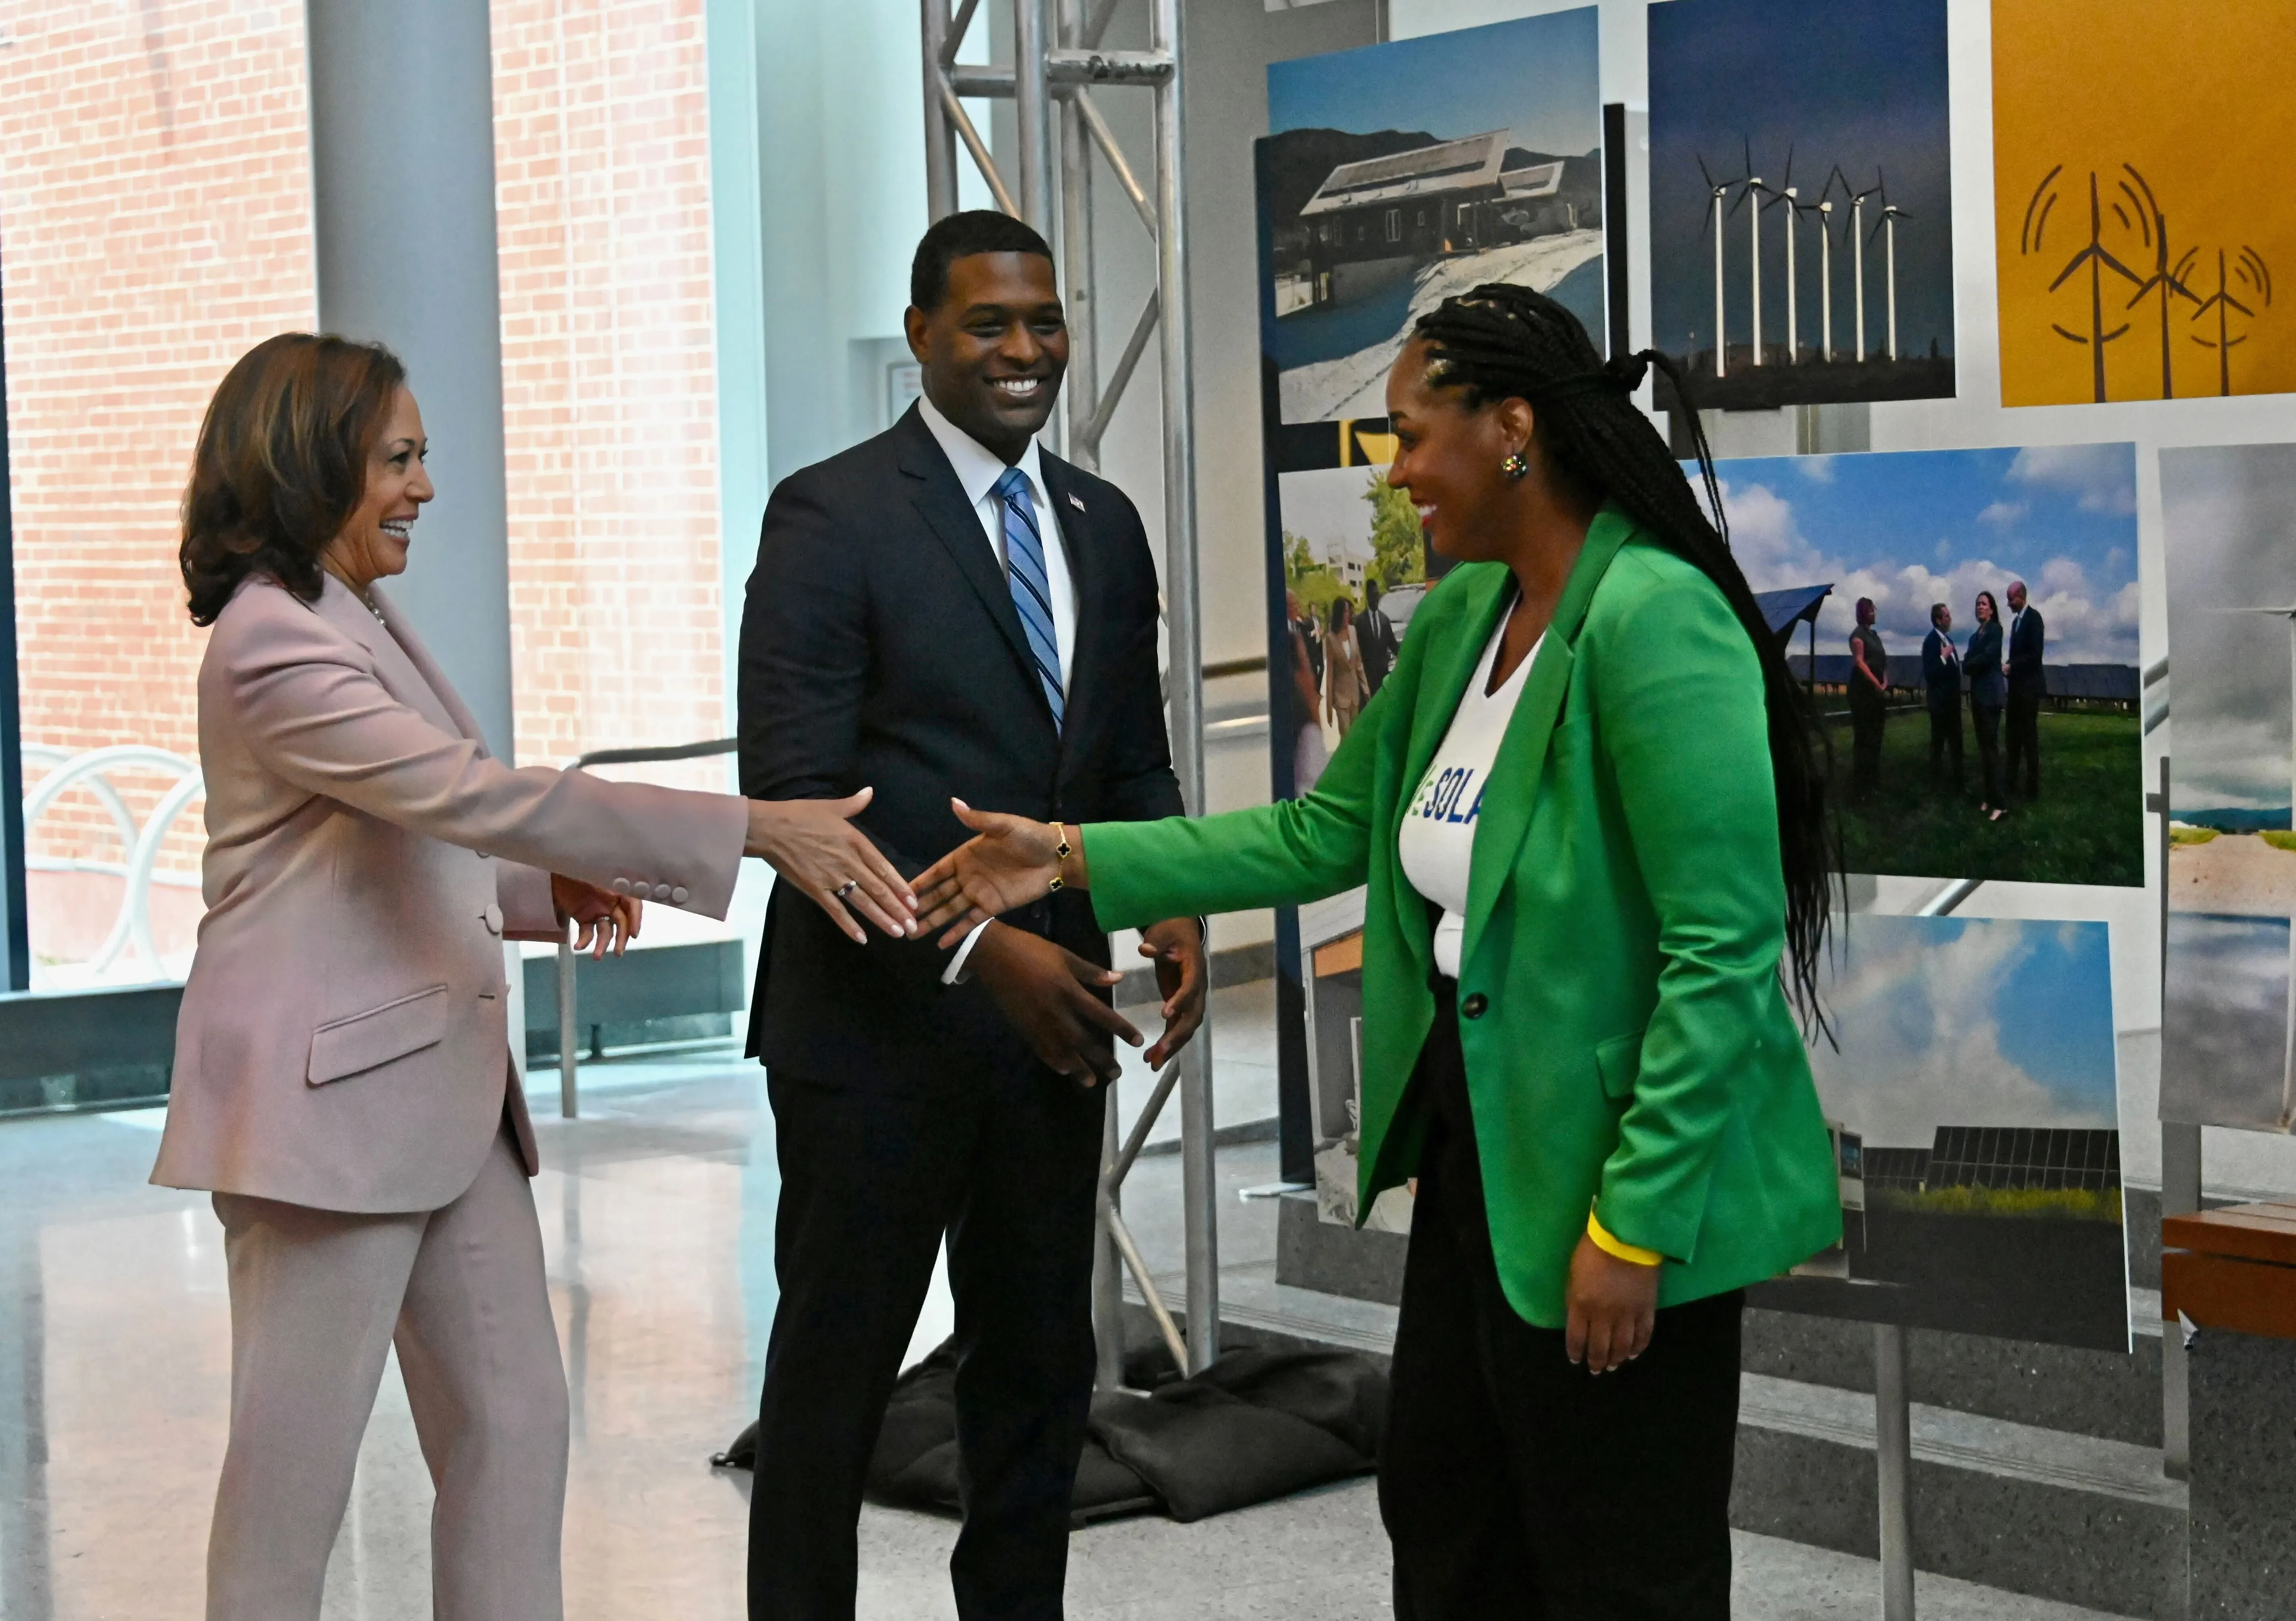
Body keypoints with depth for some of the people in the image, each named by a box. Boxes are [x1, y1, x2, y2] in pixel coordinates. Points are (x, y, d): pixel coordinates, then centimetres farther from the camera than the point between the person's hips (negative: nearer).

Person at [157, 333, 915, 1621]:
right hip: (332, 1097, -9)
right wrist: (754, 832, -28)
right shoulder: (272, 645, -17)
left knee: (515, 1421, 7)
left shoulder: (363, 621, 15)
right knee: (298, 1462, 0)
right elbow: (479, 794, -26)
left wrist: (547, 892, 4)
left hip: (444, 1086, 9)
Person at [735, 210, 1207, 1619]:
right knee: (836, 1375, 6)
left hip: (1049, 1017, 6)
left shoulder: (1105, 526, 10)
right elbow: (796, 798, -15)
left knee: (1042, 1368, 14)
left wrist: (1174, 909, -5)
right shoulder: (833, 515, -10)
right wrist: (981, 950, -22)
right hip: (882, 1024, -6)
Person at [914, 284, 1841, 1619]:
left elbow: (1724, 952, -23)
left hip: (1616, 1189, -9)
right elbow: (1324, 835, 15)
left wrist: (1634, 1224, -22)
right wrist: (1076, 859, 11)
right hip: (1482, 1153, 9)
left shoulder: (1654, 621, -21)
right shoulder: (1460, 618, 6)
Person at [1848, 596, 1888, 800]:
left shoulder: (1875, 635, 17)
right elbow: (1859, 663, -16)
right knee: (1864, 738, -8)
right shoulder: (1858, 635, -7)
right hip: (1863, 691, -8)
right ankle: (1861, 785, -6)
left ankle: (1874, 779, 19)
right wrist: (1879, 687, -16)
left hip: (1877, 692, 8)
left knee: (1876, 738, 11)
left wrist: (1885, 685, -2)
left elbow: (1883, 662, 15)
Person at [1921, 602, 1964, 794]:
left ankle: (1957, 781, 23)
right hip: (1940, 700, -9)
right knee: (1938, 741, 1)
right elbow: (1929, 673, -22)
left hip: (1952, 699, 9)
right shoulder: (1931, 641, -17)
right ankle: (1937, 783, 9)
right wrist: (1943, 658, -31)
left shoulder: (1948, 639, 9)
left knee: (1956, 740, 14)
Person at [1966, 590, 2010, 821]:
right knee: (1983, 745, 8)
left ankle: (2001, 802, -12)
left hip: (1990, 693, -8)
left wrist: (1969, 666, -4)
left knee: (1991, 746, -11)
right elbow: (1968, 661, 10)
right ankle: (1990, 796, 12)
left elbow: (1988, 657, -18)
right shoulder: (1976, 635, 16)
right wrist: (1968, 667, -12)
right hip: (1977, 693, 8)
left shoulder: (1995, 629, -7)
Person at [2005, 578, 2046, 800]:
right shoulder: (2016, 620, 15)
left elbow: (2035, 654, -18)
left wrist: (2012, 666, -17)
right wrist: (2010, 667, 0)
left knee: (2029, 734, -6)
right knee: (2014, 733, 11)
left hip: (2029, 686, -9)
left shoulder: (2034, 617, -12)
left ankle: (2033, 787, -3)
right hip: (2016, 685, 9)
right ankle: (2011, 780, 17)